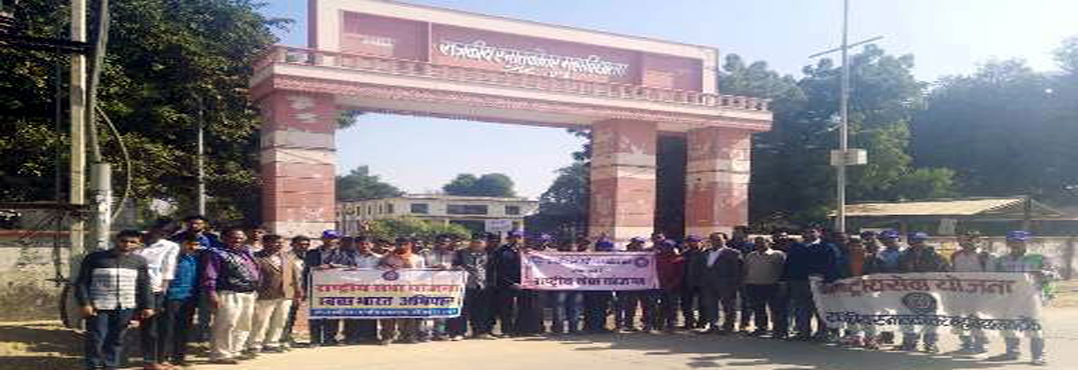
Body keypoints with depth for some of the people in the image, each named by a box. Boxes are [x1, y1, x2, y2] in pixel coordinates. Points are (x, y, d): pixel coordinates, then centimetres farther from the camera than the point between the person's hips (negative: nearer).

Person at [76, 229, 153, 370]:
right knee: (96, 340, -2)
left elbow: (144, 286, 10)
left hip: (125, 308, 2)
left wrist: (146, 306, 5)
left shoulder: (140, 261, 9)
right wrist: (84, 304, -9)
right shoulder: (95, 258, 0)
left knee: (116, 341, 9)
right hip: (98, 307, -2)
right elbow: (82, 283, 0)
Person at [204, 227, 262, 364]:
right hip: (229, 295, -8)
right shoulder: (217, 253, -4)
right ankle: (220, 354, -1)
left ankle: (234, 352, 22)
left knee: (243, 326, 12)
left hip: (249, 295, 8)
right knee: (226, 326, -10)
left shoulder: (247, 252, 18)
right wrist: (212, 294, -19)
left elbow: (256, 272, 23)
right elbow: (210, 276, -10)